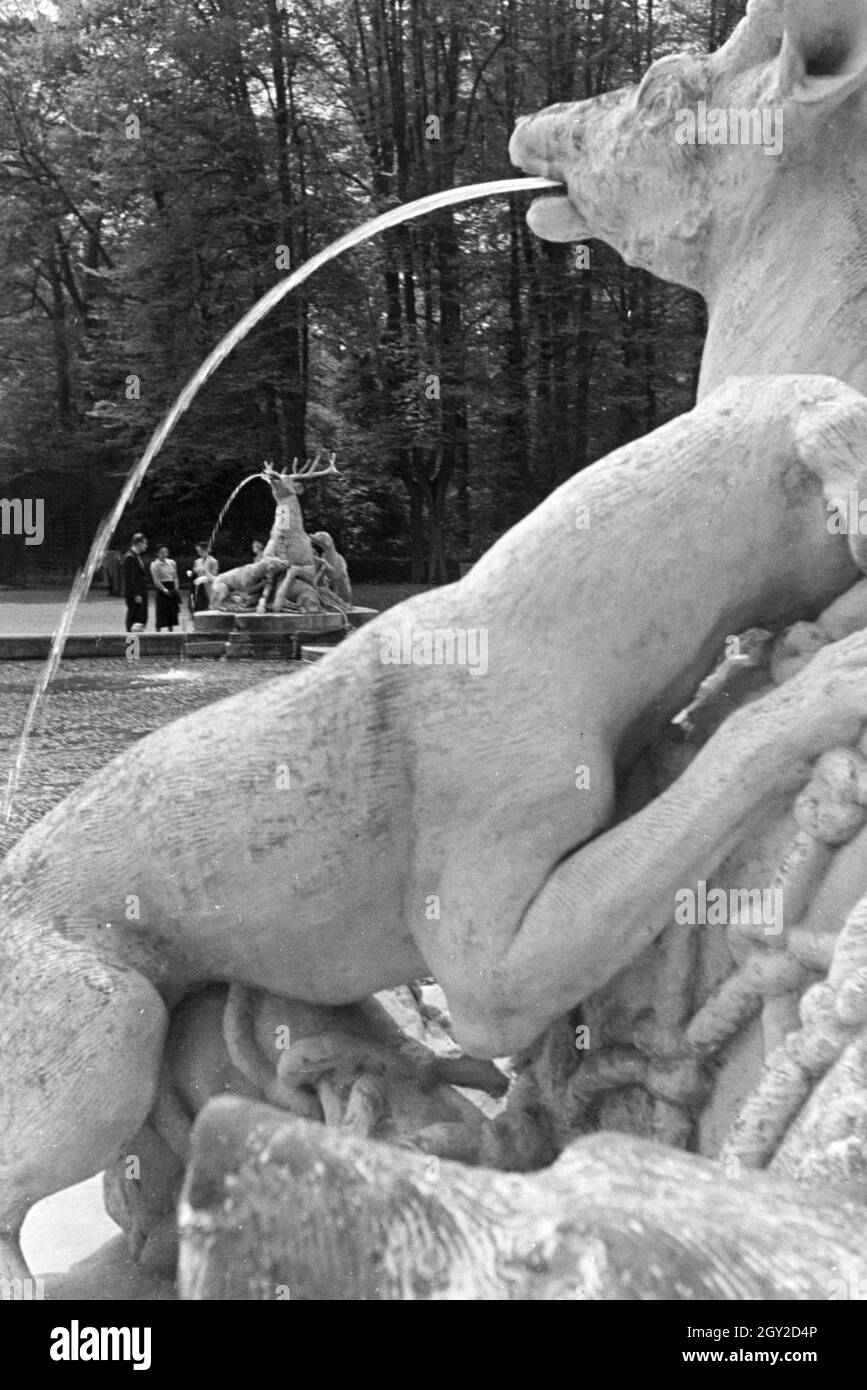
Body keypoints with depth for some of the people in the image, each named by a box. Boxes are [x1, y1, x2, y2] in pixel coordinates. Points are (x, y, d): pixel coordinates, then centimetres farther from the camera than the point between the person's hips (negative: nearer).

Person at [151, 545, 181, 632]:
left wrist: (176, 588, -1)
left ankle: (171, 631, 14)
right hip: (162, 591, -5)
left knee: (172, 613, 6)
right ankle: (158, 632, 0)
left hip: (172, 589, 5)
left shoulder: (172, 563, 10)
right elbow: (156, 581, -10)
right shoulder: (155, 565, -5)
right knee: (161, 613, -5)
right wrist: (165, 590, -16)